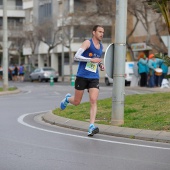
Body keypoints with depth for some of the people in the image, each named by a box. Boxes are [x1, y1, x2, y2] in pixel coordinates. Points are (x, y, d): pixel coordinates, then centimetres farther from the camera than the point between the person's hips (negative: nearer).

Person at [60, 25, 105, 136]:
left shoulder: (101, 47, 13)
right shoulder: (87, 43, -8)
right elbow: (76, 57, -18)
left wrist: (100, 65, 12)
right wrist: (91, 60, -23)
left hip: (94, 78, 4)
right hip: (82, 76, -4)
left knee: (93, 101, -14)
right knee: (76, 102, 7)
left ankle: (91, 127, -20)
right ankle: (67, 99, 43)